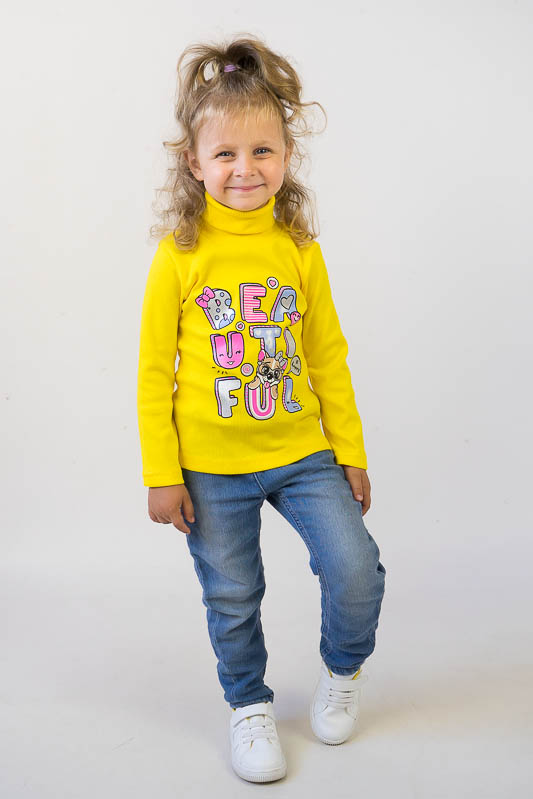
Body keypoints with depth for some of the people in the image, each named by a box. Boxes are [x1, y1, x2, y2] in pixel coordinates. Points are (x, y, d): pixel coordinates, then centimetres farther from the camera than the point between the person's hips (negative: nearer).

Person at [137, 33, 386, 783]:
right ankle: (249, 706, 38)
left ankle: (342, 669, 27)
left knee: (356, 569, -5)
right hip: (211, 467, -1)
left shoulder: (300, 249, -2)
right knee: (232, 598, 11)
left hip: (302, 451, 2)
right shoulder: (179, 254, -10)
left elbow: (329, 358, 5)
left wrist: (351, 453, 7)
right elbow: (153, 371, -5)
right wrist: (161, 475, -5)